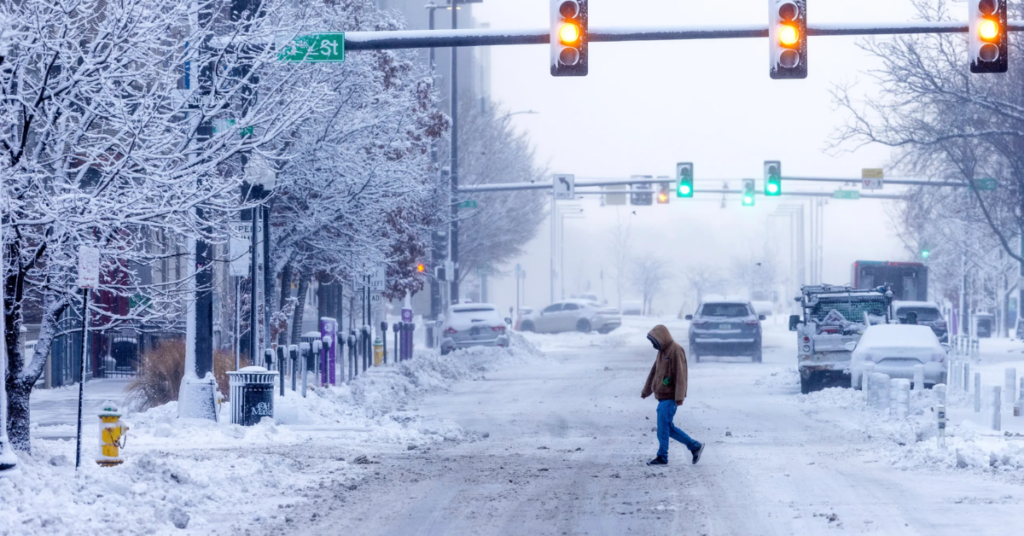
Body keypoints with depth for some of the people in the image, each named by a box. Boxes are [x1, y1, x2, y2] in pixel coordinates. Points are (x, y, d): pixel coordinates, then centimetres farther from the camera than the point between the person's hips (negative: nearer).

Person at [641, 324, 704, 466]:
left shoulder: (676, 351, -14)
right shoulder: (662, 352, 14)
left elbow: (680, 375, -19)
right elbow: (654, 372, 23)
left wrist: (679, 397, -22)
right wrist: (646, 391, 28)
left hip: (670, 398, -9)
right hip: (662, 396, 9)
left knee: (663, 427, -6)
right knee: (668, 428, 11)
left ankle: (662, 457, 2)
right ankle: (694, 446, 18)